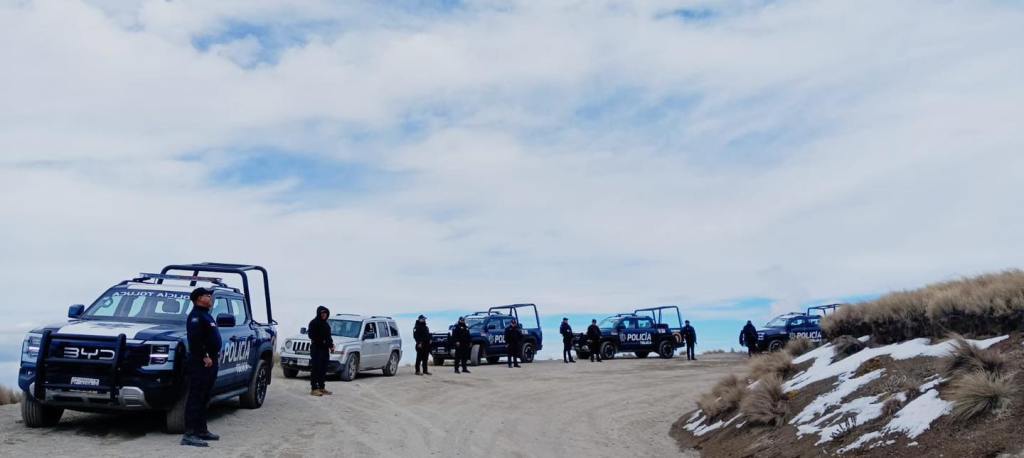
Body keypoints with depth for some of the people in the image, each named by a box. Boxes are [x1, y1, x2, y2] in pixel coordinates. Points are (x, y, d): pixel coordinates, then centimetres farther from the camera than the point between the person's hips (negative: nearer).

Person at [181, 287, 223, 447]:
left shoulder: (205, 315, 20)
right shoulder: (196, 315, -12)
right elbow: (195, 339, -23)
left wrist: (215, 355, 13)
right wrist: (205, 357, -21)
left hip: (210, 362, 10)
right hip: (200, 363, -10)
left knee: (204, 399, 16)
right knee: (195, 398, -10)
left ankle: (201, 430, 24)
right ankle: (189, 434, -9)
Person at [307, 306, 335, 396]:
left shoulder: (326, 324, 19)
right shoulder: (314, 323, -5)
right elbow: (311, 335, -13)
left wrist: (331, 345, 7)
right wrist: (322, 341, -19)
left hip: (324, 349, 8)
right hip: (316, 348, -8)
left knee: (323, 369, 10)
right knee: (315, 368, -9)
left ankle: (322, 388, 17)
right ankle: (314, 389, -8)